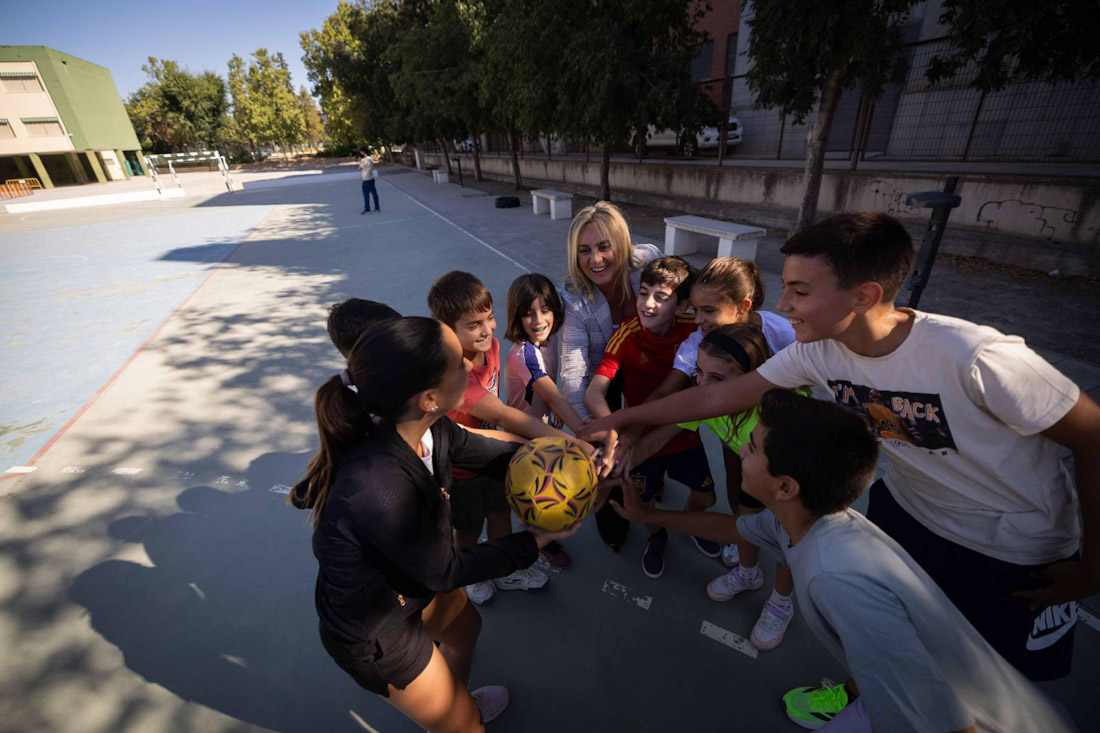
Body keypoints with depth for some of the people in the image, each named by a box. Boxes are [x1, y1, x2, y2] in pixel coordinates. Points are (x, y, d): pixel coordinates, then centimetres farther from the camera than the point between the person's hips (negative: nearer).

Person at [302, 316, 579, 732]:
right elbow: (445, 570, -26)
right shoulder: (379, 487, -42)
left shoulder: (426, 429, -21)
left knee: (465, 626, 33)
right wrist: (537, 540, -18)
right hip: (371, 632, -6)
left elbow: (488, 454, -4)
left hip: (409, 581, 7)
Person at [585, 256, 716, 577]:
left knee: (706, 497, 16)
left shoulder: (693, 328, -17)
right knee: (641, 503, 12)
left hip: (684, 431, 3)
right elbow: (594, 392, -33)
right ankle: (657, 537, 49)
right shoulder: (628, 335, -25)